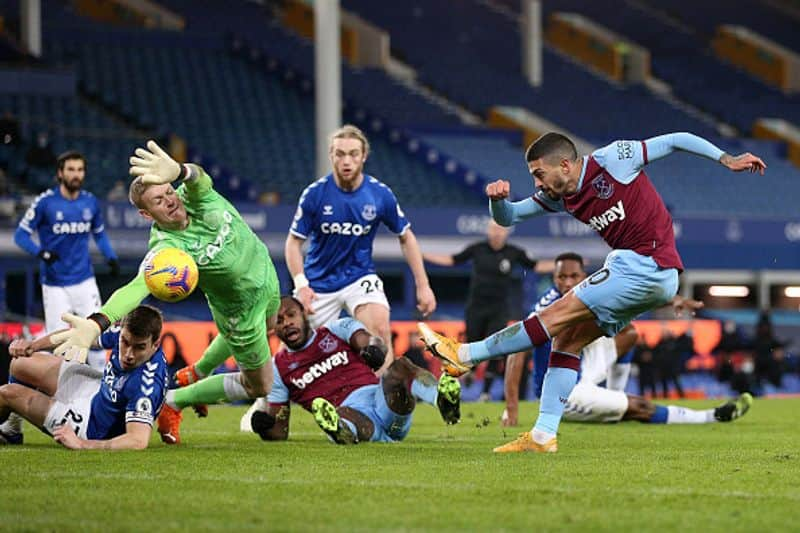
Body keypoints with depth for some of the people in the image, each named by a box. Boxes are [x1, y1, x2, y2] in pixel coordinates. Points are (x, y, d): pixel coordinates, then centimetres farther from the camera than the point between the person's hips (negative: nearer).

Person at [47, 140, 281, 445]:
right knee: (258, 386, 10)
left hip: (266, 277, 6)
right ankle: (172, 402, 23)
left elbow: (198, 179, -48)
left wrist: (178, 171, -74)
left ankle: (195, 374, 58)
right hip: (242, 311, -6)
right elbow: (137, 287, -55)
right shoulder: (166, 249, -39)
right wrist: (96, 324, -73)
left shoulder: (195, 198, -24)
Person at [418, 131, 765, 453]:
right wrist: (498, 198, -10)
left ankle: (465, 356, -3)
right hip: (634, 272, 9)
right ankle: (543, 436, 4)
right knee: (567, 339, 4)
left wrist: (726, 159, -3)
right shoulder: (558, 196, 10)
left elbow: (676, 141, -2)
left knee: (557, 316, -9)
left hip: (648, 266, -9)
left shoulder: (613, 160, -10)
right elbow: (507, 217, 12)